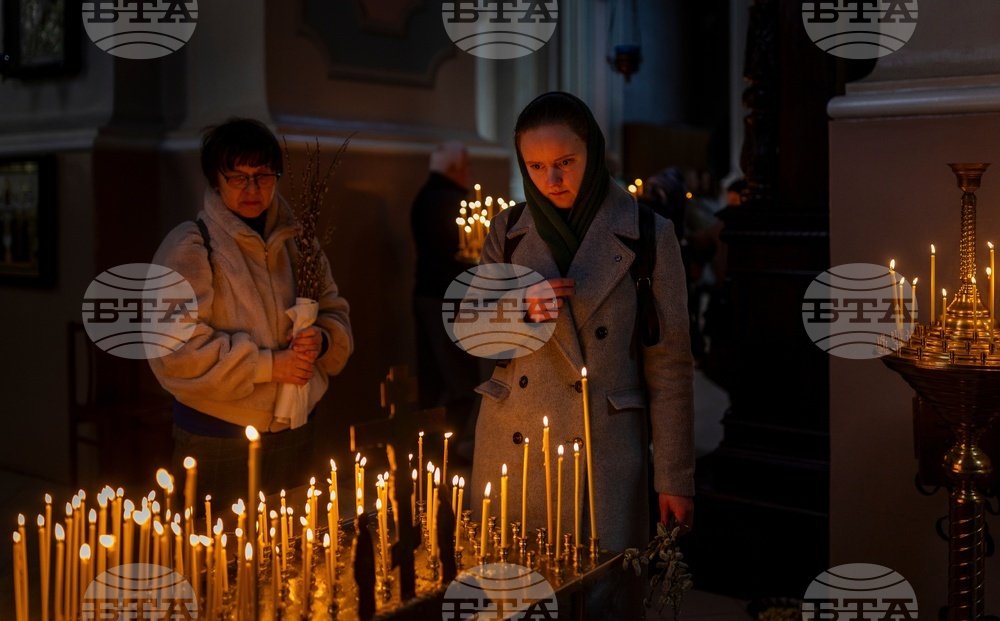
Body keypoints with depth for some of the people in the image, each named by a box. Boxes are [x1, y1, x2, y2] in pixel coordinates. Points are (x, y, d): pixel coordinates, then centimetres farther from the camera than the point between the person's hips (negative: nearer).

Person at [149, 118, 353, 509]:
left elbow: (335, 313, 13)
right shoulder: (188, 248, -10)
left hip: (295, 430, 5)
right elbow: (177, 351, -18)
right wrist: (268, 365, -19)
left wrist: (321, 339, -11)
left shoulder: (296, 242, 7)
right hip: (216, 437, -5)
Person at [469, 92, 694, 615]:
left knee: (597, 598, 3)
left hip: (604, 453, -3)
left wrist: (675, 478, -2)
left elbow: (668, 365, -2)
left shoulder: (647, 237, -4)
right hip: (511, 451, 3)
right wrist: (520, 311, -14)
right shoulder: (507, 233, 5)